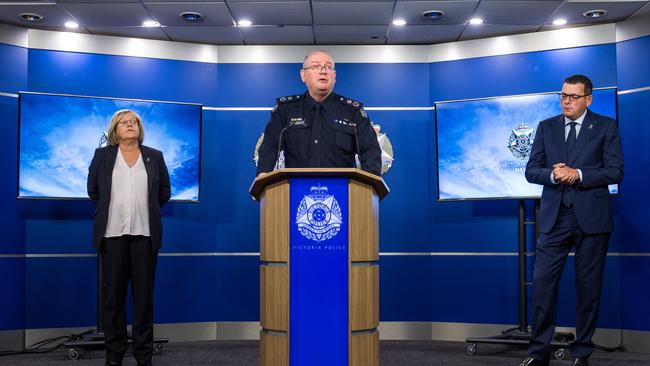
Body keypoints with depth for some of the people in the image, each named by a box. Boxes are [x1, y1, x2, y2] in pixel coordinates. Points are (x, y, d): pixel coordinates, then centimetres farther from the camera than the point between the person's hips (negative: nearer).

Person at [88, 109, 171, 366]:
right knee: (113, 295, 2)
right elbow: (93, 190, 16)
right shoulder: (102, 155, 8)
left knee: (144, 295, 1)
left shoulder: (155, 156, 11)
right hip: (113, 233, 0)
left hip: (145, 233, 1)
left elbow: (164, 192, 17)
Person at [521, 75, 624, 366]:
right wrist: (553, 174, -13)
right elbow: (532, 170, 7)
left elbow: (615, 172, -5)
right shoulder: (546, 127, 11)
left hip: (591, 218, -2)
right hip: (555, 218, 2)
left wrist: (577, 174, -16)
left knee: (589, 287, 5)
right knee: (542, 282, -3)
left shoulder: (606, 127, 3)